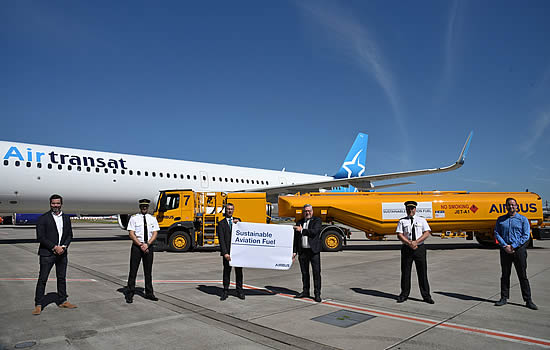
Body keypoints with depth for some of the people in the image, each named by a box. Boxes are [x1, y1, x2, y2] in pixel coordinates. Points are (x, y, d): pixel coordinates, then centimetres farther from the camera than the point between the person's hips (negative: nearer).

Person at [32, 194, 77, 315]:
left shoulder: (66, 218, 10)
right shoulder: (43, 218, -5)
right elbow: (40, 237, -10)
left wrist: (64, 246, -5)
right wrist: (54, 247, -15)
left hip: (62, 253, 5)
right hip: (47, 253, -4)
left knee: (62, 278, 12)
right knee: (42, 279, -1)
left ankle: (62, 301, 22)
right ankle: (38, 304, 8)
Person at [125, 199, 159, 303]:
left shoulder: (152, 218, 8)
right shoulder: (134, 218, 0)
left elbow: (155, 234, 3)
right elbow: (131, 234, -6)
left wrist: (147, 244, -11)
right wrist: (141, 245, -14)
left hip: (149, 246, 3)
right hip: (136, 246, -3)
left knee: (148, 271, 9)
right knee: (133, 270, 0)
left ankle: (149, 293, 18)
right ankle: (130, 294, 9)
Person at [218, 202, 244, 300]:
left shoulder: (237, 220, 13)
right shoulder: (221, 223, 2)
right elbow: (221, 240, -5)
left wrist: (238, 223, -8)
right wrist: (225, 253, -14)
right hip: (227, 251, -2)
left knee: (239, 271, 7)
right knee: (226, 271, 5)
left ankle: (239, 291, 18)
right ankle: (225, 291, 16)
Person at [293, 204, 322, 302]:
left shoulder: (317, 220, 2)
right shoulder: (299, 222, 14)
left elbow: (314, 231, -17)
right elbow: (296, 238, 15)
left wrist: (302, 230, -11)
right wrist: (294, 251, 11)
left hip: (314, 251, -4)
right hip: (302, 251, 4)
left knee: (316, 272, -3)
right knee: (304, 273, 12)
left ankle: (317, 294, 4)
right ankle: (305, 291, 24)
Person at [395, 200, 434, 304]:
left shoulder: (422, 220, 10)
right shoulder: (402, 221, 7)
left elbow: (427, 233, -2)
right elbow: (399, 235, -2)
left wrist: (416, 242, -14)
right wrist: (409, 243, -15)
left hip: (420, 248, 0)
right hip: (406, 249, 0)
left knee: (422, 272, 2)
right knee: (405, 272, 4)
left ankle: (426, 296, 11)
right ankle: (404, 294, 15)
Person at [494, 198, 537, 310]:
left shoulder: (523, 219, 3)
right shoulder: (500, 220, 10)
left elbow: (526, 235, -4)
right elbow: (496, 233, 4)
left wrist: (513, 246, -12)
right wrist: (505, 246, -10)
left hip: (519, 249, -2)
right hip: (505, 250, 2)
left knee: (523, 275, 1)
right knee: (505, 275, 8)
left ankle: (528, 300, 9)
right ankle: (504, 298, 16)